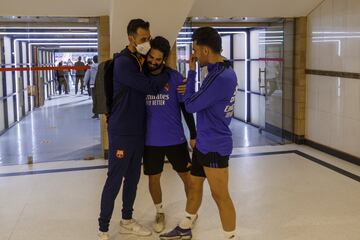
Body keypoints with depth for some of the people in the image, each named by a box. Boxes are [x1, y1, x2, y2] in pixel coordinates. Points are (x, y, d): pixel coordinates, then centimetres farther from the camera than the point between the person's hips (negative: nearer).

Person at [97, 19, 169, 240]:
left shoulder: (140, 62, 12)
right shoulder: (123, 62, -15)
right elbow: (149, 87, -20)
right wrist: (166, 80, -6)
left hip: (138, 131, 8)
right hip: (122, 132, -8)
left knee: (133, 178, 15)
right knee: (115, 180, -2)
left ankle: (127, 221, 29)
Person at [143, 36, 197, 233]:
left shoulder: (175, 77, -7)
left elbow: (186, 107, -3)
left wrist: (193, 135, -2)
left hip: (175, 138, -1)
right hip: (151, 140, 1)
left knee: (187, 176, 9)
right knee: (153, 178, 12)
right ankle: (159, 212, 36)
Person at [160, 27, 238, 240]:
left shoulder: (220, 78, -26)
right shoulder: (224, 71, 5)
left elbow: (191, 106, -18)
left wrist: (192, 72, -12)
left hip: (215, 146, -10)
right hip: (204, 142, 10)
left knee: (220, 195, 3)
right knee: (194, 184, 21)